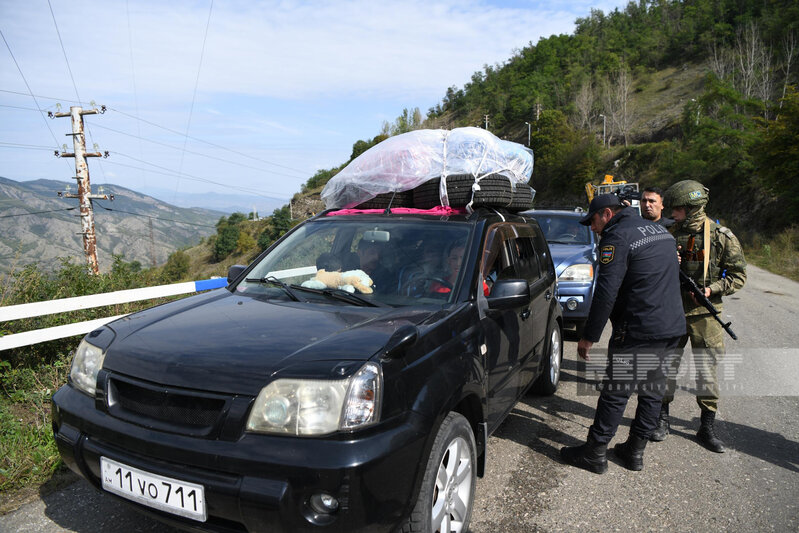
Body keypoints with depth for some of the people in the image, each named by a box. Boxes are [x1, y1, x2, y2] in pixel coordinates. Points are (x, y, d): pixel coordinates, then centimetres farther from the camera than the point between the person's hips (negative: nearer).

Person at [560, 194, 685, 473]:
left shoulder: (618, 237, -12)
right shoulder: (660, 230, 15)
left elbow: (606, 292, -19)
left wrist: (589, 336, -14)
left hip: (638, 331, -8)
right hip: (672, 327, 9)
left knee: (616, 392, 0)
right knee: (653, 390, 14)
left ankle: (595, 453, 9)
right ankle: (635, 450, 25)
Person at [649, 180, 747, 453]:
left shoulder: (721, 236, -5)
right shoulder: (670, 232, 3)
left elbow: (738, 275, -1)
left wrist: (710, 290, -15)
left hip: (704, 314, -2)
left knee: (707, 370, 5)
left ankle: (707, 427, 19)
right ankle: (662, 419, 23)